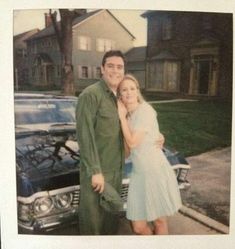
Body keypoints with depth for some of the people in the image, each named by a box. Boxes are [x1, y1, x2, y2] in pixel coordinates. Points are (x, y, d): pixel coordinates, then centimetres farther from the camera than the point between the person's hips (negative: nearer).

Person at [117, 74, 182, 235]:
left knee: (159, 221, 12)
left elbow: (132, 143, -17)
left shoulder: (145, 110, -13)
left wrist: (122, 117, -7)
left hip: (156, 172, -6)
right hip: (139, 174, 6)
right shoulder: (128, 115, 9)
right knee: (139, 227, 8)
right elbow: (127, 150, 5)